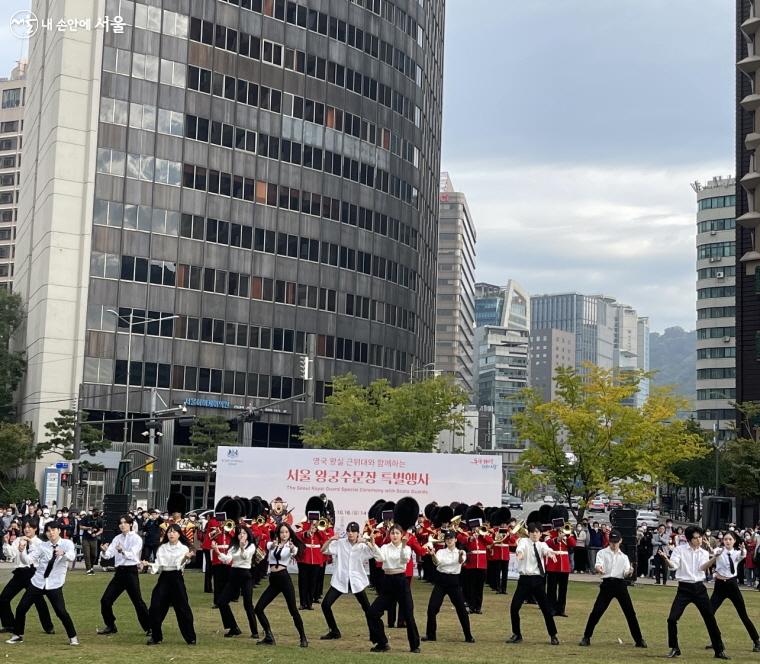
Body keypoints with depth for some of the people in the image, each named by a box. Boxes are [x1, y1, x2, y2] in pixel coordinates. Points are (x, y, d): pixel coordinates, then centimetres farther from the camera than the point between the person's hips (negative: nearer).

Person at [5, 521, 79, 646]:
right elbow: (27, 560, -3)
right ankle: (18, 635, 25)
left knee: (61, 611, -14)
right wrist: (22, 550, -22)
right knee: (21, 609, 4)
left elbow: (72, 557, -25)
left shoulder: (67, 544, -5)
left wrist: (63, 553, -47)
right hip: (37, 582, 4)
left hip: (54, 585, -4)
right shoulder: (42, 546, 4)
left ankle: (73, 637, 4)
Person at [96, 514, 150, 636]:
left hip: (131, 571, -6)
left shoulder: (136, 538, -5)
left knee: (137, 601, -6)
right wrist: (105, 551, -22)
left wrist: (122, 551, -38)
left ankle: (149, 628, 4)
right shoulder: (117, 538, 11)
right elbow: (109, 555, 1)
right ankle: (110, 626, 19)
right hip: (119, 571, 6)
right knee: (105, 600, 3)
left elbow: (132, 555, -19)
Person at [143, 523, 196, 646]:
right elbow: (159, 566, 5)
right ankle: (155, 637, 13)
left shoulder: (184, 548, 1)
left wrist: (186, 558, -33)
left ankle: (190, 638, 6)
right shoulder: (162, 548, 10)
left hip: (176, 578, -3)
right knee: (155, 607, -3)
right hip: (164, 578, 3)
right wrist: (149, 565, -14)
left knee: (183, 609, -5)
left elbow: (180, 565, -13)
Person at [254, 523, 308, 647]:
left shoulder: (291, 546, 2)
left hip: (284, 578, -4)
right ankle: (269, 637, 10)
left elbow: (295, 552, -22)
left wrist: (292, 548, -46)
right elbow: (269, 546, -12)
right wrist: (274, 544, -36)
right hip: (273, 580, 4)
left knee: (293, 609, -6)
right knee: (258, 608, -1)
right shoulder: (272, 544, 11)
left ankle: (303, 638, 6)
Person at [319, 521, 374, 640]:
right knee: (325, 605, -6)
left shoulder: (362, 546, -3)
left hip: (357, 581, -1)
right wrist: (330, 540, -22)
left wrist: (368, 543, -27)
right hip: (340, 580, 1)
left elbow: (376, 554, -16)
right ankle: (334, 631, 9)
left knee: (367, 608, 1)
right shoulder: (340, 543, -2)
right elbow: (323, 551, -7)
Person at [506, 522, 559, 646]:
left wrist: (550, 553, -43)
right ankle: (517, 635, 14)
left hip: (538, 580, 1)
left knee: (546, 608, 2)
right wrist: (519, 552, -49)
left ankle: (553, 636, 19)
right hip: (525, 579, -1)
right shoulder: (524, 541, 1)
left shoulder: (542, 544, 6)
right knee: (514, 607, -5)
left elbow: (546, 550, -18)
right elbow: (521, 547, -24)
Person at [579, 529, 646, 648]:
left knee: (630, 613, 0)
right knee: (596, 612, -7)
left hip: (621, 584, 2)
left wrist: (629, 572, -21)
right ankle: (586, 638, 3)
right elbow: (598, 566, -12)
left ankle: (639, 640, 8)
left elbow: (626, 574, 4)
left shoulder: (624, 557, 16)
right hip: (607, 584, -2)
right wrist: (599, 569, -36)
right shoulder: (602, 553, 7)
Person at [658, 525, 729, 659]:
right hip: (684, 588, -2)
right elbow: (673, 566, -13)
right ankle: (674, 649, 7)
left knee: (710, 619, 3)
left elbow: (702, 568, -11)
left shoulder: (704, 553, 7)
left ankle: (719, 650, 15)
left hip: (699, 588, 2)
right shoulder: (679, 550, -1)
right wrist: (666, 559, -35)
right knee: (672, 619, -10)